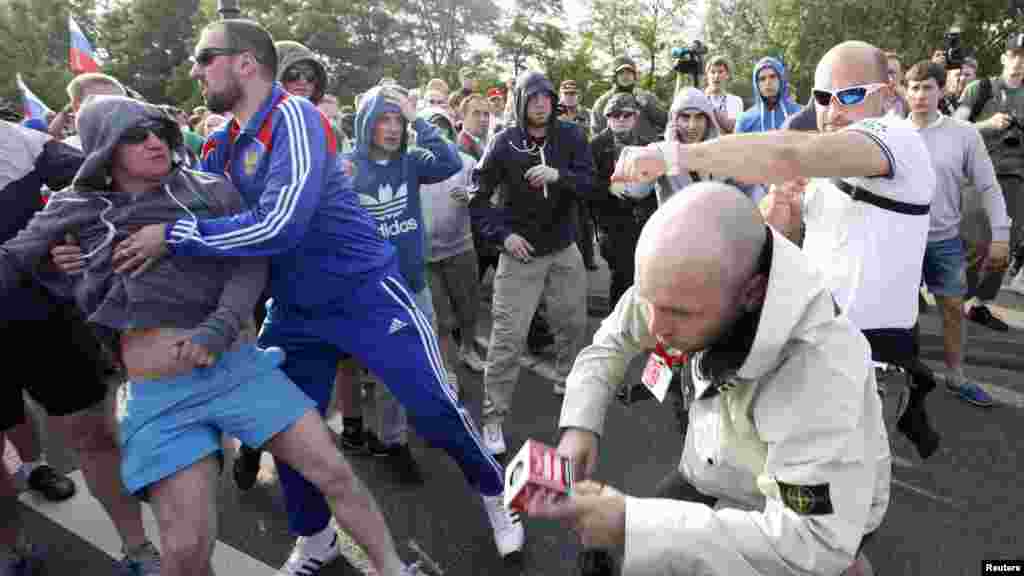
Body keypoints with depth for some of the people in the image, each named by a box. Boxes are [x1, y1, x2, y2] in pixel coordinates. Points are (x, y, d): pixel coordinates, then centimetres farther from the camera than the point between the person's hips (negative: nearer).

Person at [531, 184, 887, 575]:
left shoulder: (819, 368, -37)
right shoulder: (687, 287, -22)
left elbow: (815, 543, -36)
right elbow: (613, 338, -4)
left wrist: (630, 525, -39)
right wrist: (579, 426, -18)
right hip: (713, 475, 5)